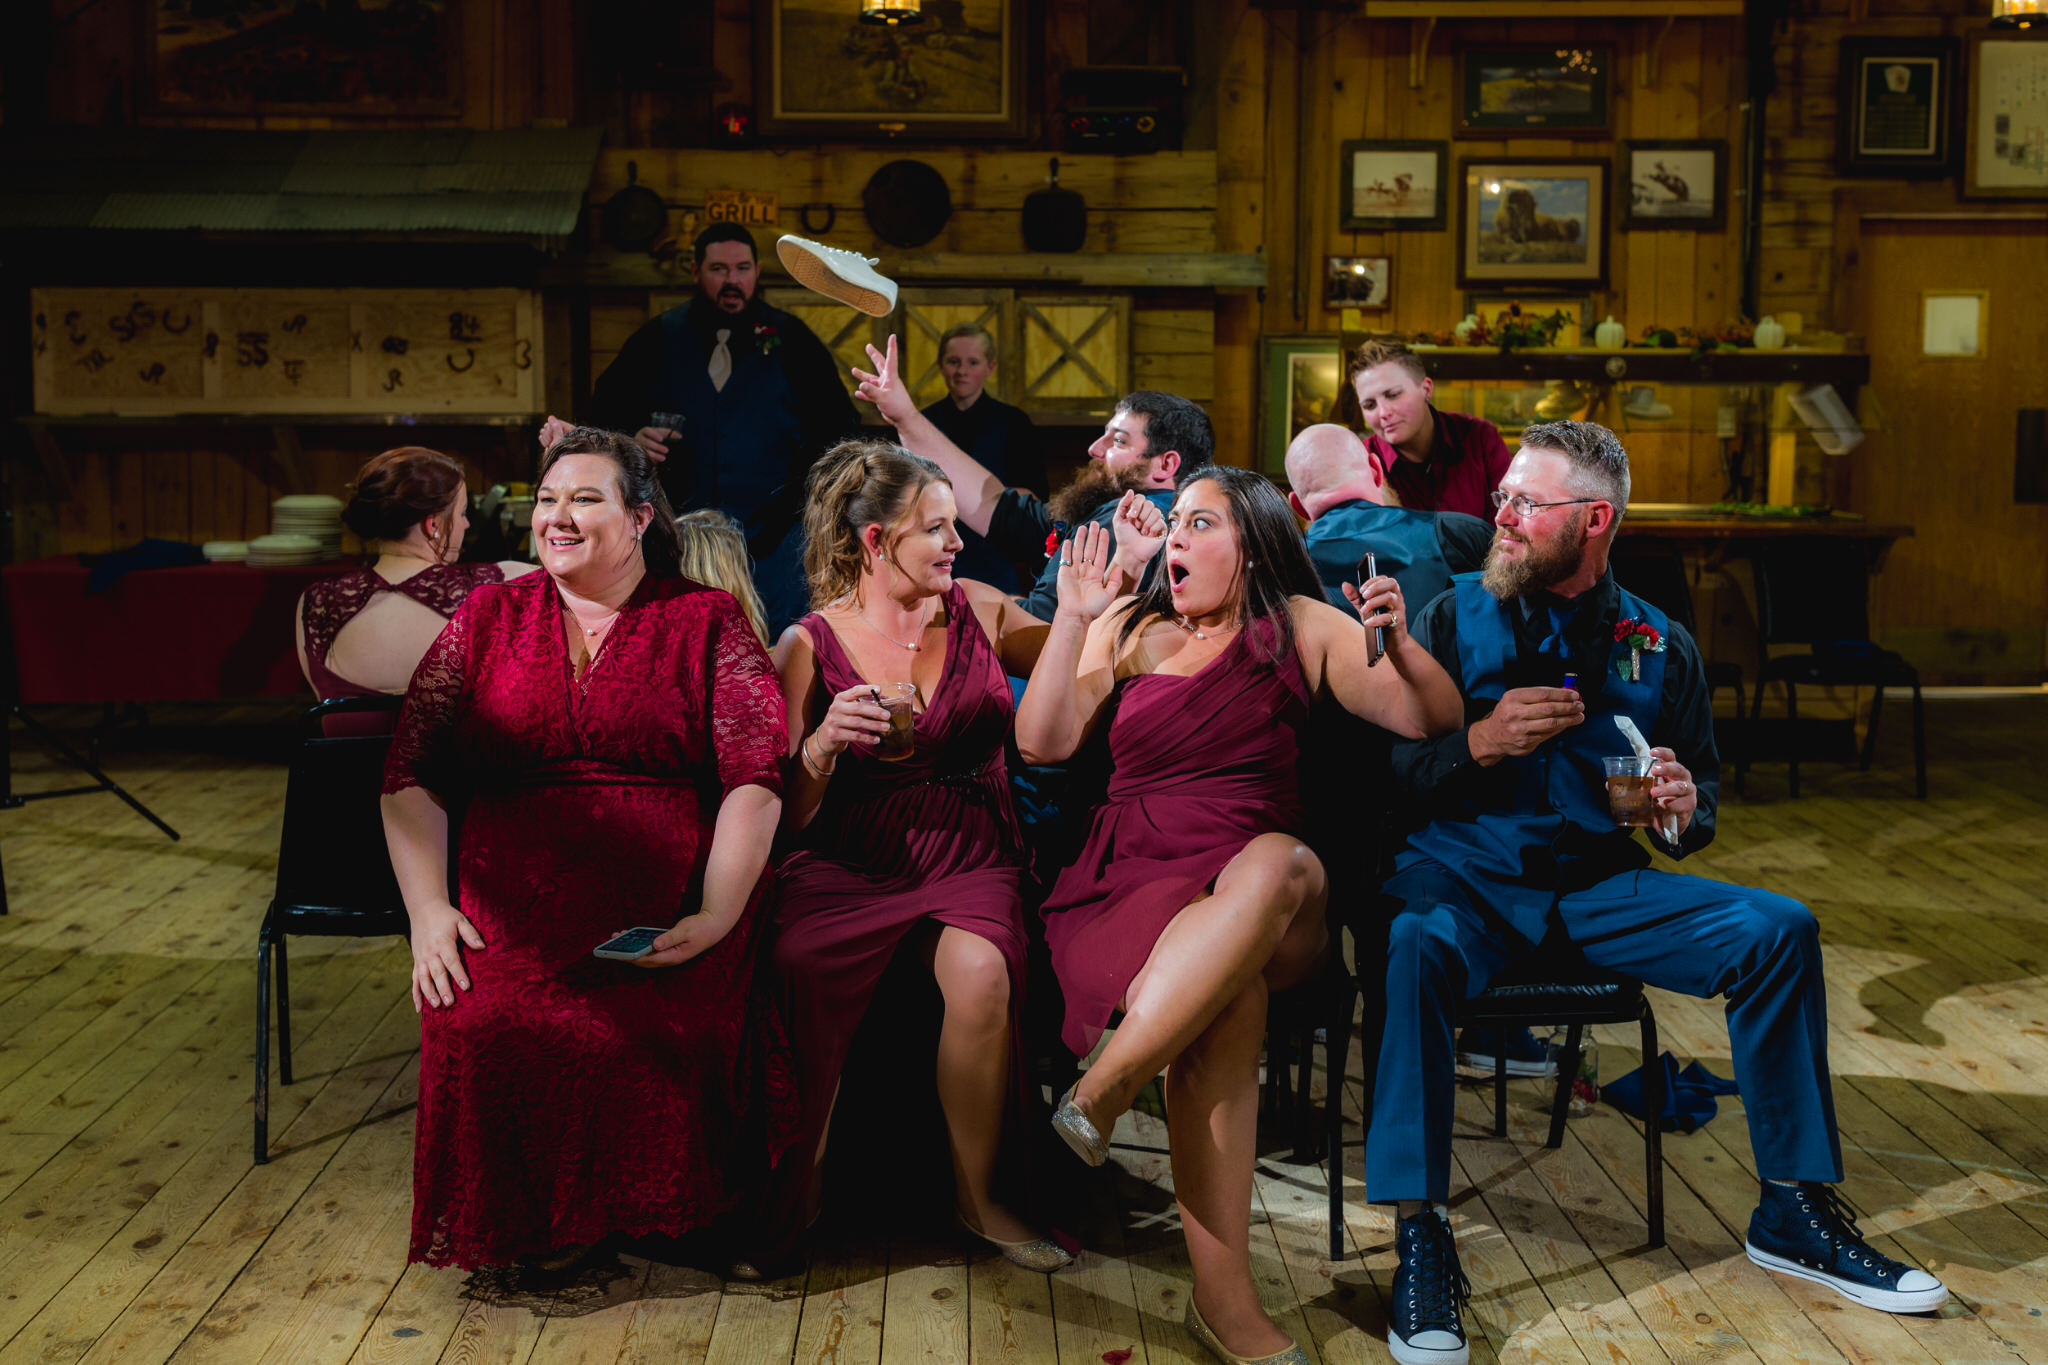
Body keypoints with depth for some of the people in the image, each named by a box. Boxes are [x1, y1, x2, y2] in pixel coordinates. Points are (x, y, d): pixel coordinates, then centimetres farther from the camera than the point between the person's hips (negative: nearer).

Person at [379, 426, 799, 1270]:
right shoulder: (488, 619, 17)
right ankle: (514, 1232, -2)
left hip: (664, 914, -2)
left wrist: (717, 917, -13)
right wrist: (427, 909, -2)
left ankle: (637, 1220, -2)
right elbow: (412, 775, 11)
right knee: (480, 1035, -27)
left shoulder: (706, 623, 10)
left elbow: (756, 780, -1)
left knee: (657, 1041, -30)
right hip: (513, 908, 2)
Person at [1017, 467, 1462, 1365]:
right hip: (1131, 879, 0)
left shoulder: (1304, 628, 15)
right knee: (1229, 992, -34)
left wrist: (1398, 643, -11)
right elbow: (1041, 743, 6)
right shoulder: (1130, 628, 17)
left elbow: (1431, 718, 8)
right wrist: (1073, 620, -1)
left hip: (1262, 886, 0)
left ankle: (1106, 1086, -38)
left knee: (1277, 864, -38)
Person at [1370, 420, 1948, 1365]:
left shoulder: (1657, 644, 11)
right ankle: (1419, 1236, -30)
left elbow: (1703, 785, 18)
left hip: (1600, 883, 3)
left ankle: (1793, 1213, 0)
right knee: (1417, 945, -37)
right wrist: (1479, 743, -19)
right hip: (1467, 873, -3)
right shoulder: (1452, 620, 3)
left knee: (1778, 929, -15)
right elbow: (1382, 772, -1)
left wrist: (1685, 810, -6)